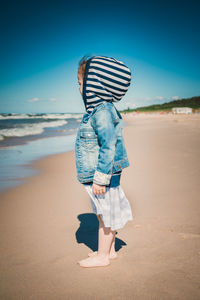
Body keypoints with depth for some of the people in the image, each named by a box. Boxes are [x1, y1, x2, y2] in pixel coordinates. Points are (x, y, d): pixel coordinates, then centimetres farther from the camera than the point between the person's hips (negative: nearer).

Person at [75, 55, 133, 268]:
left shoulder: (102, 112, -22)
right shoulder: (99, 110, 11)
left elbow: (108, 148, -25)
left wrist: (101, 178, -23)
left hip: (104, 174, -10)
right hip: (101, 174, 10)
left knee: (106, 215, 5)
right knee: (106, 214, 19)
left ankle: (102, 256, 20)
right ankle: (109, 250, 34)